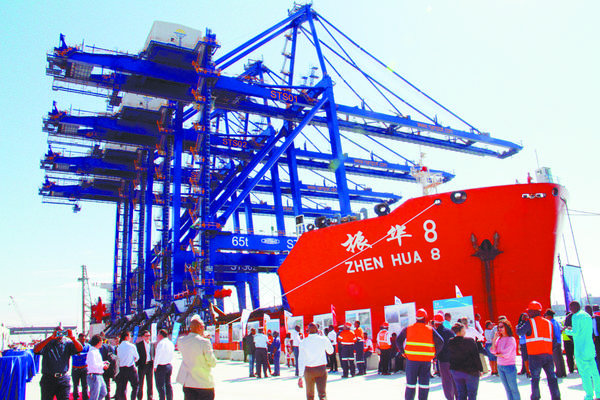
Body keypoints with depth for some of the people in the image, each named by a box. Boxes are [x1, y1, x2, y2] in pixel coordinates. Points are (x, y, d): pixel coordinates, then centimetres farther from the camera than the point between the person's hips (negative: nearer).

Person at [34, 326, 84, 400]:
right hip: (48, 379, -1)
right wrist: (50, 338, -24)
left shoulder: (68, 344, 6)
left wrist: (72, 337, -21)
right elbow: (36, 350, -17)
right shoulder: (47, 344, 2)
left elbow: (80, 349, -8)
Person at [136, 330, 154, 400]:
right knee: (140, 383, 3)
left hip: (150, 365, 4)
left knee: (150, 382, 9)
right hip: (142, 365, -4)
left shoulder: (151, 344, 10)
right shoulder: (138, 344, -4)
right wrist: (138, 364, -13)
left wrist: (153, 362, 3)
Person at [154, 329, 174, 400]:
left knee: (160, 385, 0)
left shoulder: (160, 343, -15)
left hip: (161, 367, -7)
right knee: (168, 384, 13)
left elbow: (157, 356, -14)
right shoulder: (171, 343, 8)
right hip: (169, 365, 7)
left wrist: (155, 366, -5)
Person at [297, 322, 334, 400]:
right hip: (321, 369, -1)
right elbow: (330, 351, 13)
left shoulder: (303, 342, -5)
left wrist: (300, 376, -6)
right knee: (322, 393, -1)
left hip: (308, 370, 1)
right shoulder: (324, 340, -5)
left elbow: (301, 359, -7)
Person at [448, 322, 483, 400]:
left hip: (456, 372, 4)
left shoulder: (450, 342, -2)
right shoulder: (470, 341, -14)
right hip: (470, 371, -4)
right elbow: (476, 356, -11)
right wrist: (480, 369, -3)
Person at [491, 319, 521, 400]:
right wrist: (494, 339, -8)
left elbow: (506, 354, -16)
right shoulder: (499, 339, 4)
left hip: (509, 366, -6)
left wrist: (497, 354, 0)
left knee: (513, 389, 4)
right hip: (500, 366, 6)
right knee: (507, 389, 15)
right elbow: (493, 351, -3)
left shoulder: (511, 339, -12)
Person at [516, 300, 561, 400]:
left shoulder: (530, 322, -4)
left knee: (535, 378, 3)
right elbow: (553, 339, 15)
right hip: (548, 354, 4)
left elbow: (519, 331, 1)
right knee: (552, 377, 9)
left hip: (535, 355, -4)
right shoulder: (548, 323, 13)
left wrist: (522, 321, 13)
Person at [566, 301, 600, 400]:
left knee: (584, 373, -4)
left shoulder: (576, 316, -11)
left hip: (581, 349, -8)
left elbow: (575, 332, -17)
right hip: (590, 348, 8)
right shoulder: (587, 315, 14)